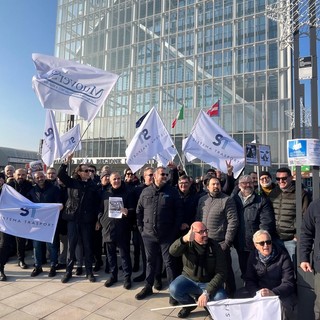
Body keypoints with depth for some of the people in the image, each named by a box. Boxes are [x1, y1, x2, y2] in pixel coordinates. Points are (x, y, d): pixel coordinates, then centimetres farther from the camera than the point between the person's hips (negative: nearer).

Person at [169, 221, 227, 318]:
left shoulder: (214, 246, -12)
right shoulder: (188, 244, -11)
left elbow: (221, 273, -17)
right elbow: (172, 251, -33)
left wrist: (207, 292, -28)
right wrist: (184, 239, -55)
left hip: (209, 282, 0)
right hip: (188, 279, 1)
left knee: (221, 299, -28)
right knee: (173, 289, -28)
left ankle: (207, 303, 9)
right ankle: (189, 304, 6)